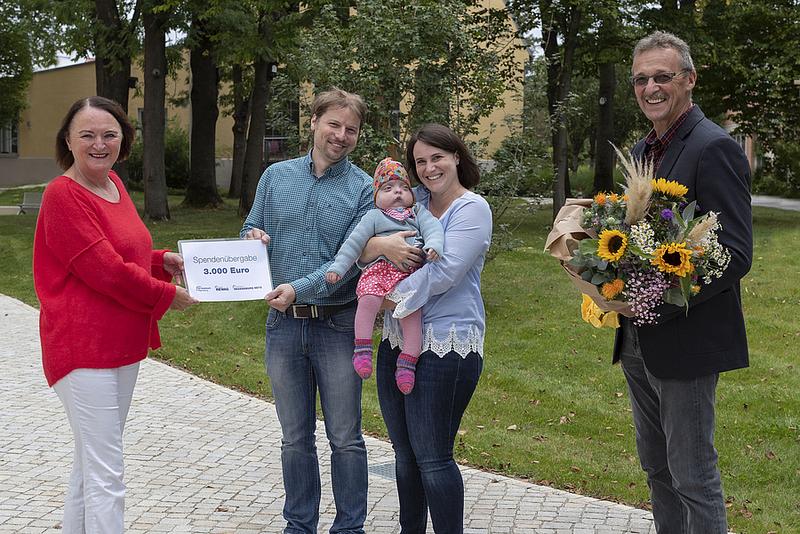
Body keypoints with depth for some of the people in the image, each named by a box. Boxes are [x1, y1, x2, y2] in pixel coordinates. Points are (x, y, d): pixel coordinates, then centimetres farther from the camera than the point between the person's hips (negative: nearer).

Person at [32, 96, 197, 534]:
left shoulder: (113, 183, 10)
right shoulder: (63, 195, -16)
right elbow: (107, 271, -20)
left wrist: (161, 261, 7)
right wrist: (167, 295, -8)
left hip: (122, 342, 9)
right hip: (83, 348, -9)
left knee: (90, 464, 20)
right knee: (106, 476, -7)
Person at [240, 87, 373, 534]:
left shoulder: (364, 189, -3)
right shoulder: (276, 177, 7)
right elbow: (251, 233, 13)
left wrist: (300, 288, -23)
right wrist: (253, 238, -11)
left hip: (338, 325, -3)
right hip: (284, 325, 3)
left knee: (345, 439, 5)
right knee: (295, 438, 13)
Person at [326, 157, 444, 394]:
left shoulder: (419, 213, 23)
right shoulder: (373, 217, 18)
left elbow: (433, 228, 6)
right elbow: (354, 242, 12)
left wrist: (433, 245, -17)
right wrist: (337, 267, 4)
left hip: (409, 272, 1)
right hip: (379, 268, -1)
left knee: (411, 312, -16)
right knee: (368, 299, -28)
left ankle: (408, 361, -9)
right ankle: (362, 349, -19)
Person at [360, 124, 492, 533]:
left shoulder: (472, 209, -8)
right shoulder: (411, 201, 11)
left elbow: (443, 273, -19)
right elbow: (358, 249, 7)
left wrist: (393, 297, -10)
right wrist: (380, 244, -15)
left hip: (446, 345, -7)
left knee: (432, 457, -3)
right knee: (405, 452, 17)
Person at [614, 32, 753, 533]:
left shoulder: (715, 148, -15)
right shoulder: (642, 151, 12)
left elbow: (735, 255, -20)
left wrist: (659, 302, -24)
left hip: (686, 342, -8)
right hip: (638, 339, 9)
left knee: (693, 478, 1)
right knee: (657, 468, 19)